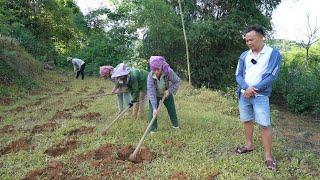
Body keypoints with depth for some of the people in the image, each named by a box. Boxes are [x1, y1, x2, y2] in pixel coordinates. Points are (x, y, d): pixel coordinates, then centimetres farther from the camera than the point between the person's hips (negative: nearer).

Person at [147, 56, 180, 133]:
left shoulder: (169, 72, -33)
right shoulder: (150, 76, -33)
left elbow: (177, 81, -17)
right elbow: (151, 93, -34)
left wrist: (169, 90, -29)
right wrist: (154, 108, -39)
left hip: (167, 94, 1)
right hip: (155, 95, -1)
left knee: (171, 109, 13)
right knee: (152, 112, -10)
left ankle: (175, 125, 37)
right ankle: (153, 129, 8)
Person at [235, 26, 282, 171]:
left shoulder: (273, 54, -4)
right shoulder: (244, 55, 7)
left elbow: (272, 76, -11)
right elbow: (238, 75, 3)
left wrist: (254, 89, -16)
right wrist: (246, 88, -16)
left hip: (260, 96, -4)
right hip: (243, 94, 5)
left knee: (264, 125, -5)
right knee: (247, 120, 15)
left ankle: (268, 156, 8)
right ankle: (249, 145, 33)